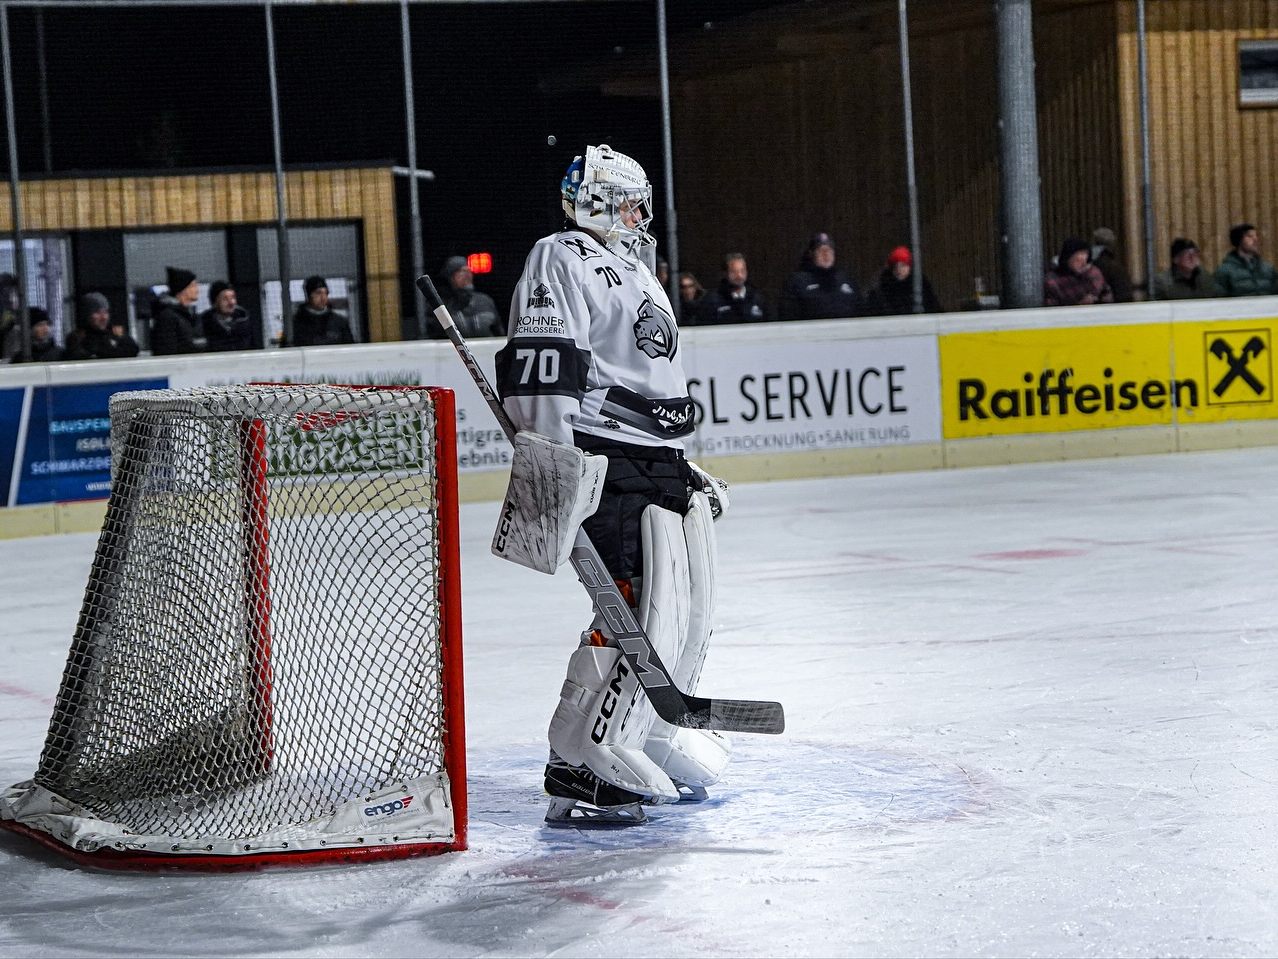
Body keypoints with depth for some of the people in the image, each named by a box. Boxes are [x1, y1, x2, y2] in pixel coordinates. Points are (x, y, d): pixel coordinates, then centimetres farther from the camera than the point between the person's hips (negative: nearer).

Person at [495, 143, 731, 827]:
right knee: (640, 610, -18)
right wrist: (548, 456, -28)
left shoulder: (635, 276, 26)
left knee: (687, 613, 12)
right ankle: (577, 773, -17)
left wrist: (688, 474, 29)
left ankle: (649, 752, 25)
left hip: (660, 463, 10)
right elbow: (541, 361, -18)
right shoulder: (561, 260, -5)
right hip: (608, 462, -10)